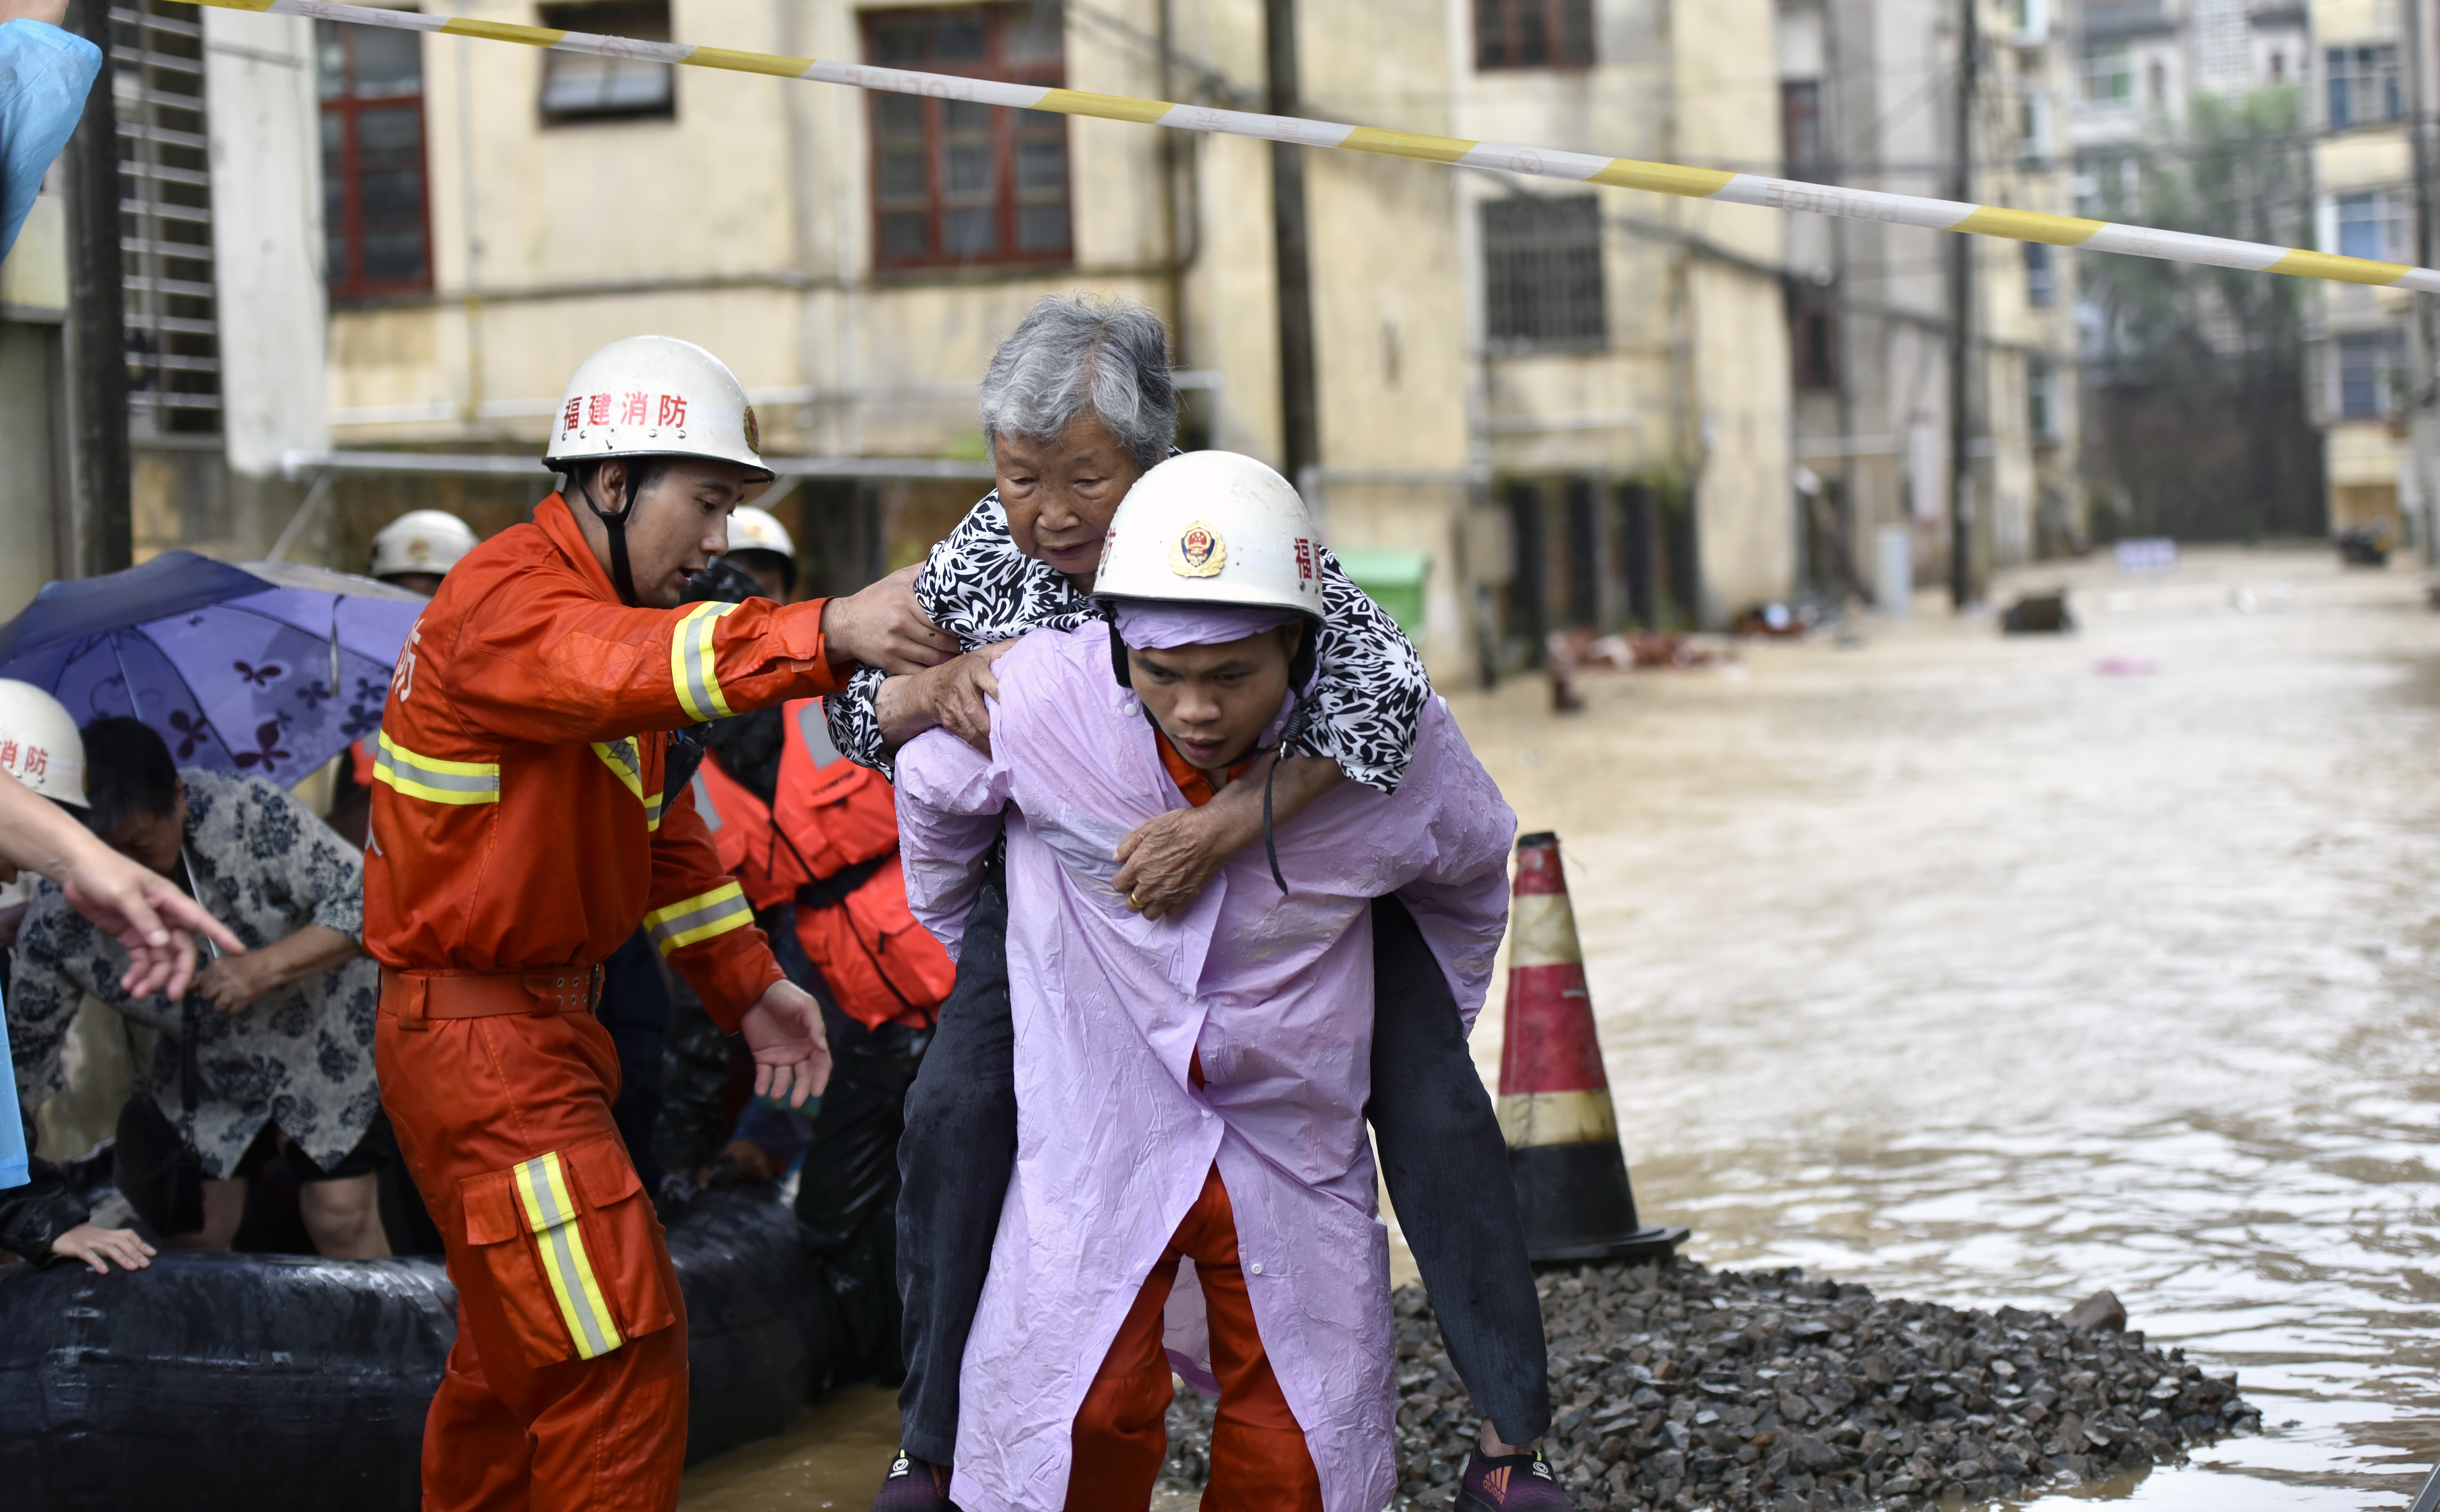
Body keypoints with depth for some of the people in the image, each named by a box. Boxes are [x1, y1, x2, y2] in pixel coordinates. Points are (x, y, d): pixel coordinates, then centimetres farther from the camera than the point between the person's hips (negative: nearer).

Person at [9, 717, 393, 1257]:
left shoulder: (249, 813, -31)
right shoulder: (57, 921, -24)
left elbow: (366, 903, -24)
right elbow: (26, 1049, -13)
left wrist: (266, 967, -37)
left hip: (326, 1043, -3)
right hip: (206, 1080, 3)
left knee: (341, 1216, -7)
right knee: (194, 1238, 1)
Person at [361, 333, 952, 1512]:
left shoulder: (614, 605, 14)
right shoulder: (510, 603, -19)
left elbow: (661, 827, 19)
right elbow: (632, 668, -43)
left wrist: (747, 984, 10)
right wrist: (826, 633, -57)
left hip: (548, 1020, 10)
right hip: (475, 1037, -10)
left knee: (518, 1347, 21)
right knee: (618, 1351, -11)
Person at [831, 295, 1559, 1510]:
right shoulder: (984, 553, -16)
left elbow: (1385, 685, -41)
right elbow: (852, 720, -7)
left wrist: (1224, 827, -49)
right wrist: (933, 689, -31)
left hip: (1289, 864, -2)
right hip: (1061, 880, 2)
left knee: (1429, 1103, -13)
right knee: (956, 1109, -12)